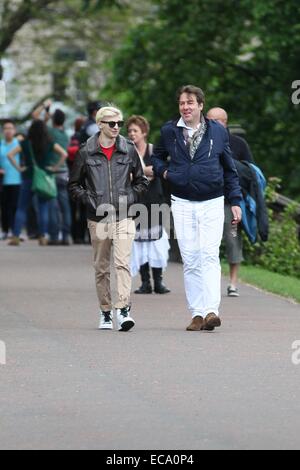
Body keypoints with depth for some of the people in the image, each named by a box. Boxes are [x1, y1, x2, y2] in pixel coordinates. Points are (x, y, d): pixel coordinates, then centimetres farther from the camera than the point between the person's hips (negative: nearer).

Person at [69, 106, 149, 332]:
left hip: (124, 216, -1)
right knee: (101, 267, 7)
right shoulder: (87, 152, 3)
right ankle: (106, 312, 16)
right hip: (98, 218, 1)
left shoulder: (128, 150, 5)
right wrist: (91, 200, -4)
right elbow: (74, 185, 11)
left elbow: (141, 182, 15)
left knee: (123, 262, -16)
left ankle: (123, 310, -23)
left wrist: (129, 198, -1)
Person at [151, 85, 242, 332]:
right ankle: (197, 313, 5)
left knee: (209, 256, -13)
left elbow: (230, 170, 9)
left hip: (212, 203, -2)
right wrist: (163, 171, 2)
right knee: (190, 261, 1)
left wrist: (236, 201, 5)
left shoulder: (217, 131, 3)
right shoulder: (169, 131, 5)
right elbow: (157, 156, 23)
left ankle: (212, 311, -21)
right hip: (182, 204, 2)